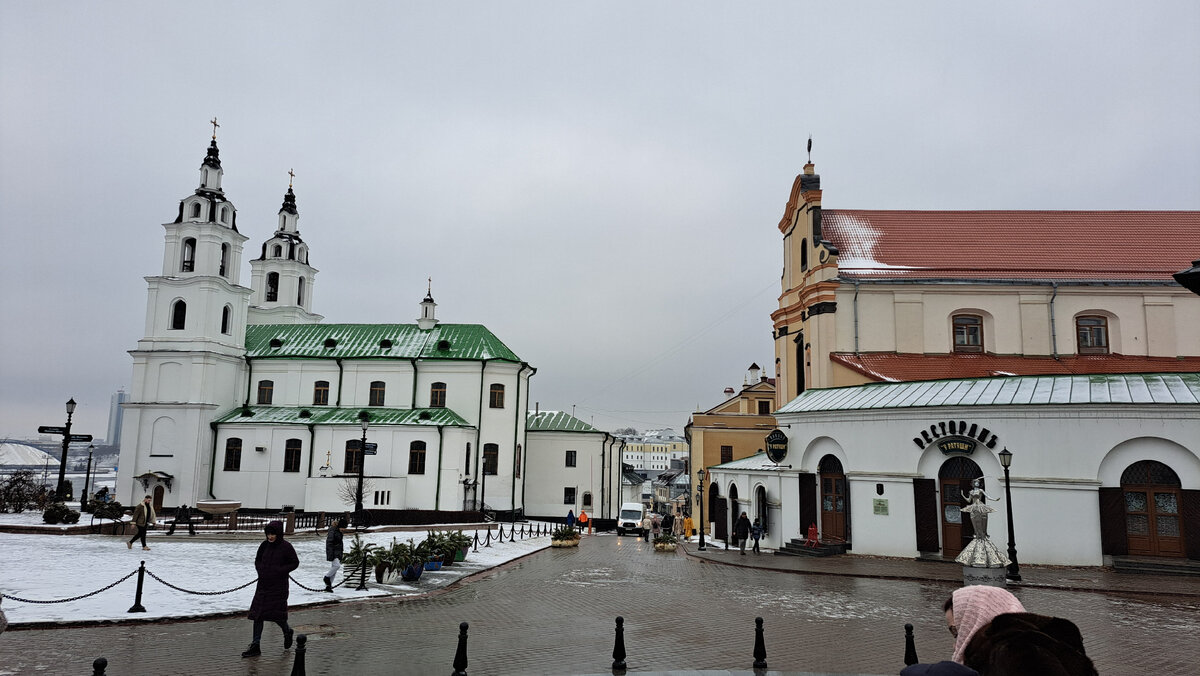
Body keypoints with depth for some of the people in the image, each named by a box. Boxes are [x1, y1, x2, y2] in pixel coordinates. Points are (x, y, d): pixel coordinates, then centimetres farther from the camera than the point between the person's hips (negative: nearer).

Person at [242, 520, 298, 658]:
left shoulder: (286, 547, -11)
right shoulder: (265, 545, 3)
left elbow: (295, 563, -5)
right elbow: (258, 560, 17)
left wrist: (280, 571, -16)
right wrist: (260, 570, -1)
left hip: (279, 586, -5)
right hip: (263, 584, 5)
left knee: (275, 613, -4)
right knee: (258, 615, 3)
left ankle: (287, 632, 27)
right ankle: (255, 647, 9)